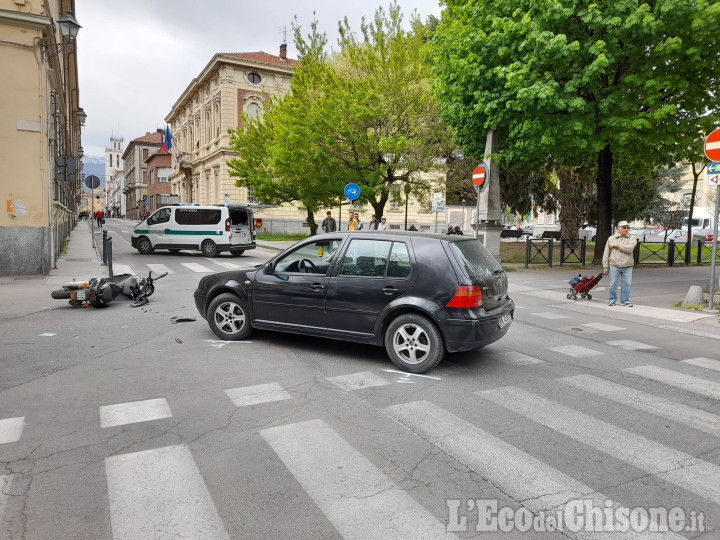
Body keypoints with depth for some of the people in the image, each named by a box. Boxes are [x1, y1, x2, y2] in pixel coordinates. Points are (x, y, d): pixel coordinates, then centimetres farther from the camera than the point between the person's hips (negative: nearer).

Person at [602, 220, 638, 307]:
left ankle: (625, 301, 15)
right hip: (614, 266, 0)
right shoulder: (611, 239, 7)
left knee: (627, 283, 4)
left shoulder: (632, 238, 4)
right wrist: (605, 267, 4)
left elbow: (629, 248, -17)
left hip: (627, 267, 0)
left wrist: (617, 245, -15)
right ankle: (612, 300, 16)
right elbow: (606, 254, 7)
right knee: (613, 284, 4)